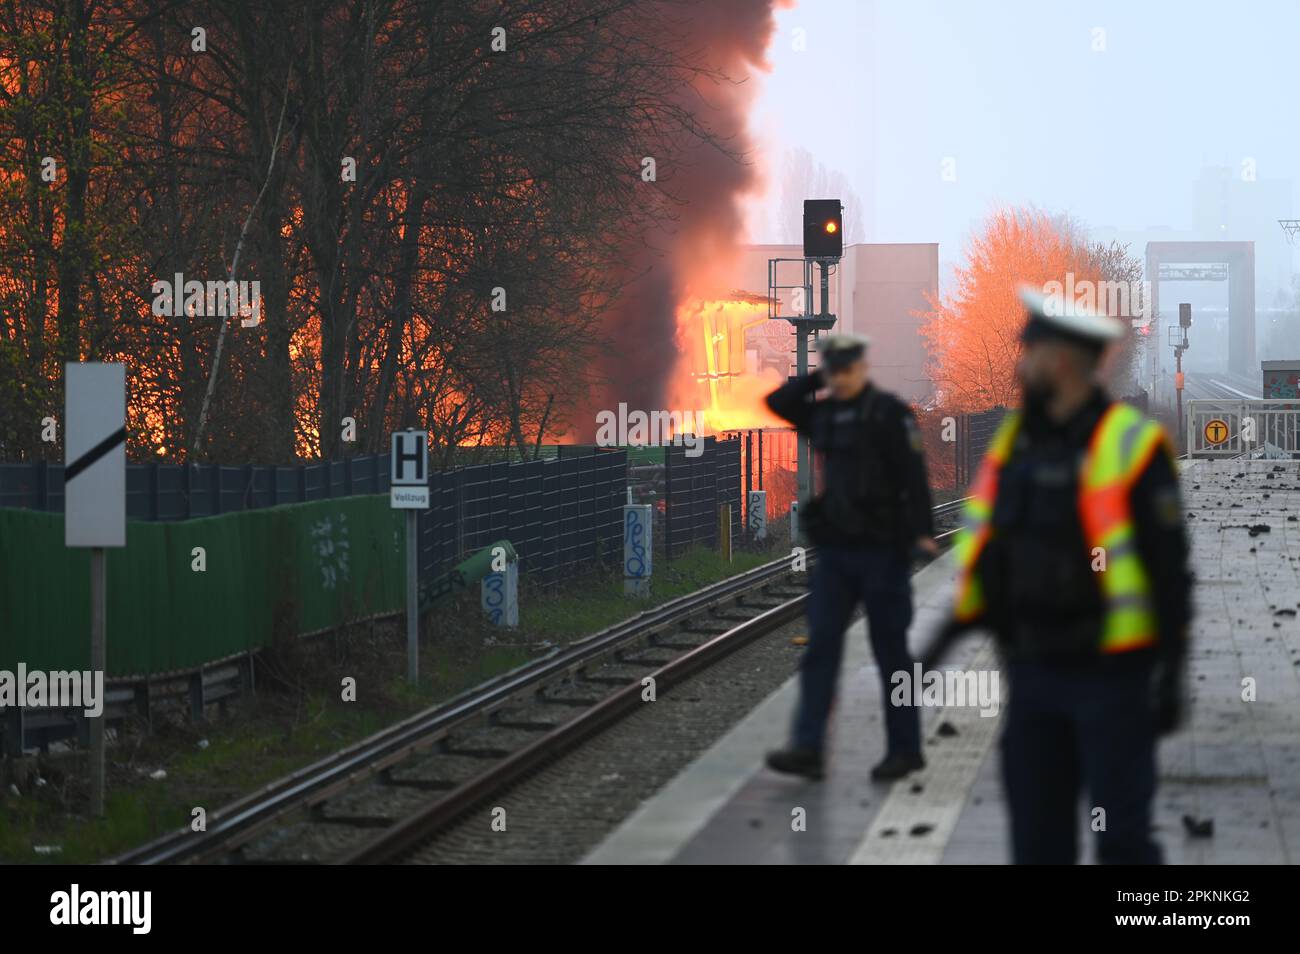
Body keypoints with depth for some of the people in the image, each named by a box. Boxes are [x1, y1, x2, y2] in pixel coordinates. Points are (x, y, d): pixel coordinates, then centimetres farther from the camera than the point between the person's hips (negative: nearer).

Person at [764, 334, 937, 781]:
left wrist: (922, 530, -23)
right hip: (835, 548, 6)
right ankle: (808, 749, -7)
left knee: (890, 651, 2)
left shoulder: (888, 412, -9)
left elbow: (912, 472, -15)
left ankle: (905, 749, 12)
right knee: (820, 647, -3)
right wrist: (817, 379, 7)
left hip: (882, 550, -6)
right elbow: (777, 402, 18)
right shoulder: (824, 413, 11)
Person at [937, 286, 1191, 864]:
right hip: (1034, 673, 7)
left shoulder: (1129, 445, -12)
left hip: (1110, 678, -7)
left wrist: (1171, 672, -14)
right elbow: (995, 546, 17)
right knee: (1037, 835, 9)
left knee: (1121, 837, -2)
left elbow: (1169, 566, -12)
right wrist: (960, 623, 10)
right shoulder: (1018, 439, 8)